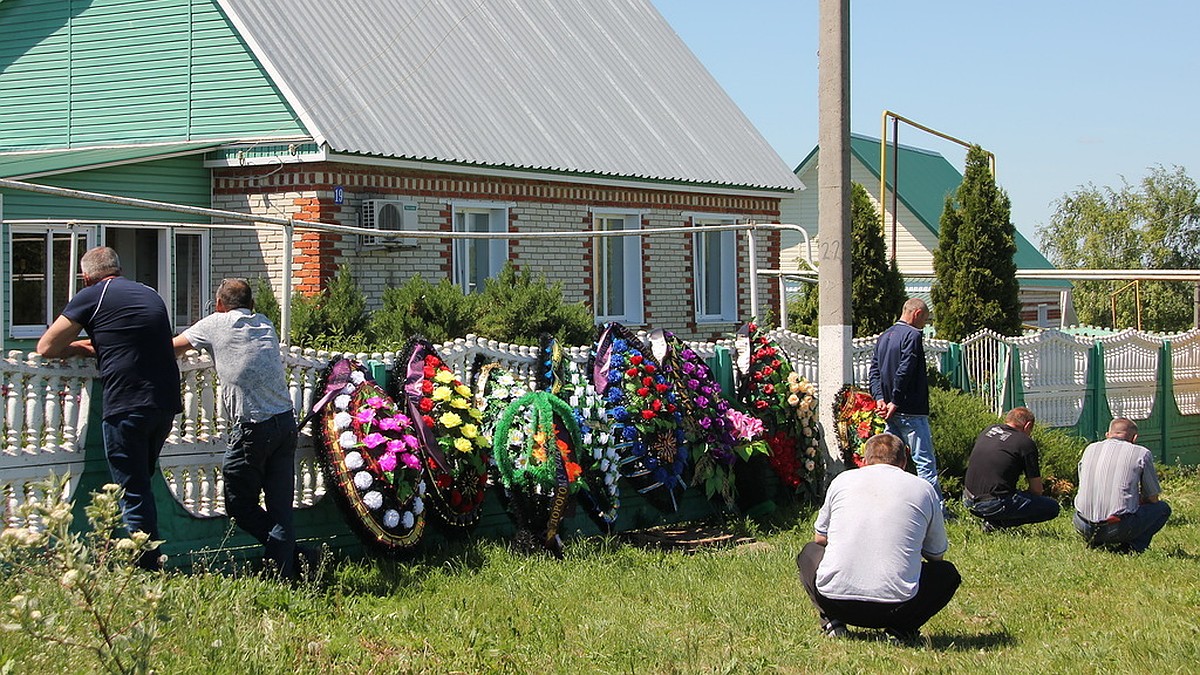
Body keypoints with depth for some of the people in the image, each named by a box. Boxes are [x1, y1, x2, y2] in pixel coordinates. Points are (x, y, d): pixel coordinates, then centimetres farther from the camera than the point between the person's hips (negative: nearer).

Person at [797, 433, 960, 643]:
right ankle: (901, 628, 4)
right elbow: (935, 555, 19)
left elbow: (820, 538, 24)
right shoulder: (924, 489, 9)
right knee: (947, 572, 28)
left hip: (834, 600, 1)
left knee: (810, 551, 34)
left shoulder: (843, 479, 12)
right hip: (897, 608, -1)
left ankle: (833, 622, 11)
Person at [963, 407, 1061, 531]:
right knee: (1053, 507, 1)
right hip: (993, 505, -8)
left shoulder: (988, 430, 14)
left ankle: (992, 520, 10)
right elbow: (1037, 490, 0)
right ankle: (996, 523, -7)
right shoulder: (1026, 443, -4)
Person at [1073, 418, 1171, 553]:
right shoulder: (1141, 453, 5)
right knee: (1163, 508, 19)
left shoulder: (1090, 449, 17)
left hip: (1084, 527, 4)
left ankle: (1096, 543, 13)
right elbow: (1152, 499, 11)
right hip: (1119, 528, -4)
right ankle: (1132, 546, 1)